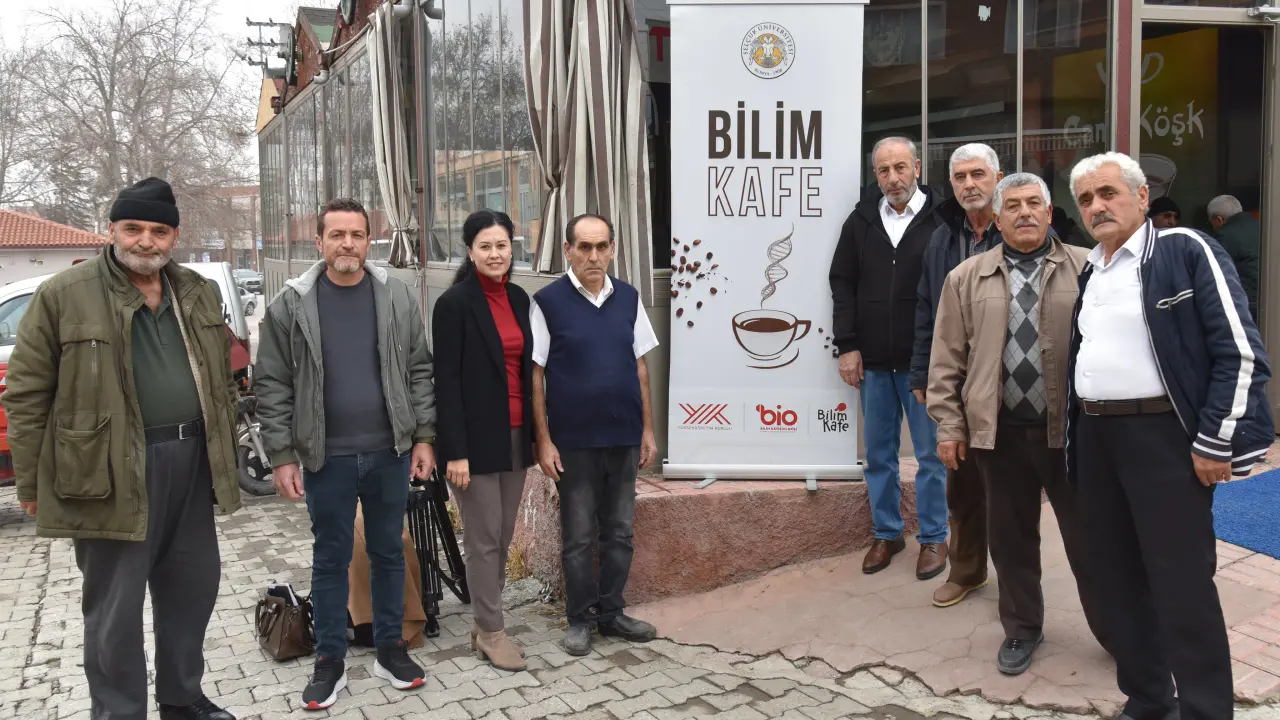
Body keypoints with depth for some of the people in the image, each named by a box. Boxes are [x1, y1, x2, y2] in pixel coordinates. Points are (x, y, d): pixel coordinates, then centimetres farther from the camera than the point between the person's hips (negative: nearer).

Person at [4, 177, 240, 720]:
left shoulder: (198, 294, 10)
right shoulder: (64, 296, -6)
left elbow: (221, 381, 16)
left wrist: (223, 456, 14)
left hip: (191, 464, 6)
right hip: (113, 470, -5)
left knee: (193, 589, 16)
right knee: (115, 609, 4)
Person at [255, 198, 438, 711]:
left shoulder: (397, 297, 0)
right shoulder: (291, 305, -4)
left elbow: (419, 371, 4)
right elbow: (273, 386, -3)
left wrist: (424, 436, 0)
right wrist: (282, 455, -6)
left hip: (389, 453, 1)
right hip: (326, 458, -1)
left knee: (389, 553, 13)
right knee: (330, 559, 10)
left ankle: (390, 648, 28)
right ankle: (330, 661, 24)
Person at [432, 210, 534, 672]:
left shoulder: (519, 299, 10)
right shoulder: (454, 303, -9)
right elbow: (446, 380, -12)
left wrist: (533, 433, 11)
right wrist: (455, 451, -16)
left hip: (515, 434, 6)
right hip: (476, 437, -6)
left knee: (503, 538, 12)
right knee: (483, 540, 2)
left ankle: (484, 624, 25)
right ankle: (491, 633, 16)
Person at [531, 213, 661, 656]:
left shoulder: (628, 298, 5)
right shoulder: (548, 302, -7)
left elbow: (639, 367, 10)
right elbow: (535, 375, -6)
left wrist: (647, 429, 8)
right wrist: (544, 440, -9)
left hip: (623, 437, 4)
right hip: (574, 441, -4)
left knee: (619, 532, 13)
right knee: (578, 536, 7)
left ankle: (611, 613, 28)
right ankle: (580, 619, 22)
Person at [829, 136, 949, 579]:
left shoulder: (940, 221, -5)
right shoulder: (861, 221, 6)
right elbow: (842, 284, 6)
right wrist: (847, 346, -1)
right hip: (872, 361, 4)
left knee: (931, 453, 7)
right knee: (879, 454, 12)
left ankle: (933, 538, 21)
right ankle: (886, 534, 27)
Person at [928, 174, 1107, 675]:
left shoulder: (1086, 268, 2)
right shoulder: (966, 278, 5)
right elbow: (947, 360, 5)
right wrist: (949, 425, 2)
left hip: (1071, 429, -1)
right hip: (1000, 431, 1)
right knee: (1010, 537, 12)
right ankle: (1022, 630, 30)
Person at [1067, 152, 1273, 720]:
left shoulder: (1186, 251, -6)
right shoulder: (1088, 272, 15)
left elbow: (1241, 354, -11)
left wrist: (1215, 443, -15)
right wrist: (1079, 435, 15)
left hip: (1163, 435, -7)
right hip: (1094, 436, 7)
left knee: (1182, 586, -1)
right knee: (1118, 578, 14)